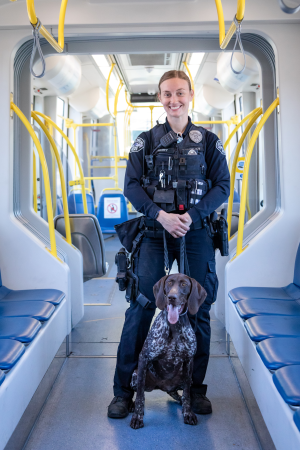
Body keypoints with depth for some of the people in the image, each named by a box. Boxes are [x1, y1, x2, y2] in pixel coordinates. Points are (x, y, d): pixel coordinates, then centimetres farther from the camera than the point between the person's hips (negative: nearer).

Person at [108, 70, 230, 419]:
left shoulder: (209, 141, 8)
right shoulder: (146, 141, 7)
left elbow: (222, 186, 3)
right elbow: (131, 185, 1)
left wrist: (191, 215, -12)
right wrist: (161, 215, -14)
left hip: (196, 234, 1)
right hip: (155, 233, 0)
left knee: (199, 310, 6)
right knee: (140, 308, -3)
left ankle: (197, 388, 21)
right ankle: (123, 390, 9)